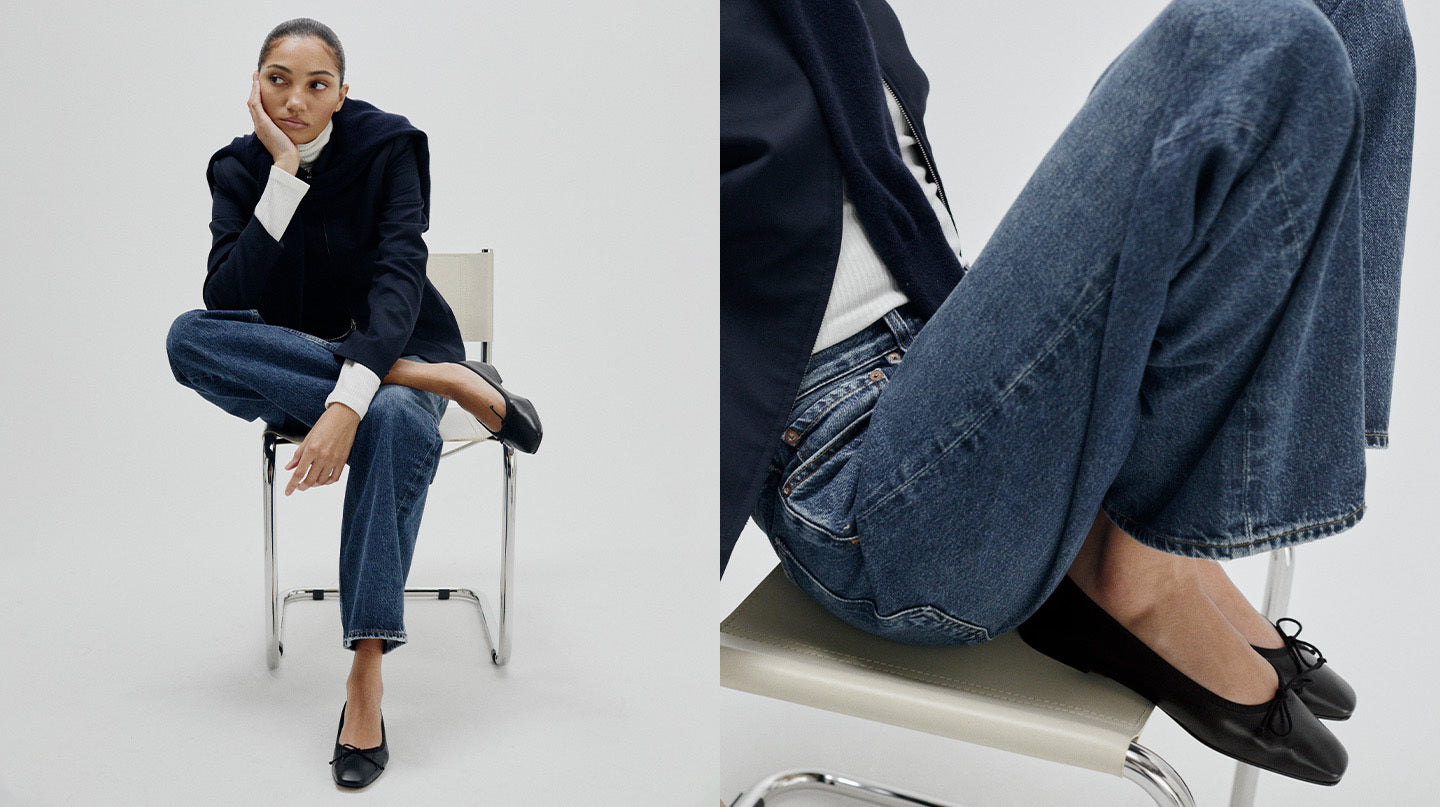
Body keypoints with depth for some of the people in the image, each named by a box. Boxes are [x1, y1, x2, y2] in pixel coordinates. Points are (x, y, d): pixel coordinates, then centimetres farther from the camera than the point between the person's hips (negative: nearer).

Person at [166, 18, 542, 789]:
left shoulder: (386, 146, -9)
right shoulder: (240, 168, -1)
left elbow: (400, 277, -22)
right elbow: (226, 299, -16)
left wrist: (348, 403, -37)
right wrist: (284, 173, -22)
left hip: (389, 347, -3)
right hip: (290, 366, 3)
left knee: (396, 422, -39)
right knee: (187, 337, -29)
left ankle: (365, 676, -35)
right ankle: (445, 381, -30)